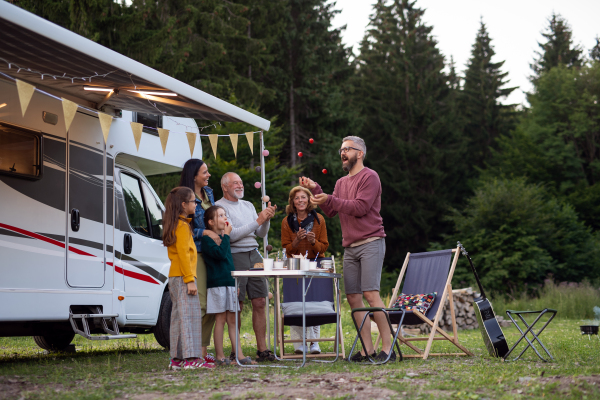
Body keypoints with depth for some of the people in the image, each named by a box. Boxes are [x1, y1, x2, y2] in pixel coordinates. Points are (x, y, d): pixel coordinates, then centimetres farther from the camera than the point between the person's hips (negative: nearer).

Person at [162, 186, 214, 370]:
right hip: (183, 276, -10)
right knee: (189, 315, -10)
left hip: (175, 277, 10)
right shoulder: (183, 226, -12)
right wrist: (190, 280, -19)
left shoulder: (175, 225, 17)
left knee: (179, 315, 9)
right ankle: (191, 358, -12)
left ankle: (177, 358, 10)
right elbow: (183, 254, -18)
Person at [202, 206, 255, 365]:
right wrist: (226, 235, -15)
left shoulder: (224, 238, 18)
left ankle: (239, 355, 7)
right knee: (220, 319, -4)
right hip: (216, 284, -8)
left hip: (230, 283, 8)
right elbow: (220, 253, -24)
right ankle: (220, 356, 3)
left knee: (232, 320, 7)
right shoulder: (207, 239, -8)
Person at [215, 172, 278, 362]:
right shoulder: (219, 207, -3)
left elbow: (262, 233, 17)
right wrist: (258, 220, -16)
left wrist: (267, 219, -3)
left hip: (254, 254, 6)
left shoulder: (248, 205, 19)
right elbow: (231, 235, -14)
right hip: (234, 256, -6)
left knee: (260, 303, 2)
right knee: (237, 306, -5)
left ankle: (262, 349, 5)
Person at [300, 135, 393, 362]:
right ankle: (367, 348, 5)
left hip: (370, 243, -7)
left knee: (370, 293, -15)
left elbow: (360, 208, -14)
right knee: (353, 297, 1)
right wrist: (315, 190, 2)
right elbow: (330, 211, 11)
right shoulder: (341, 182, 21)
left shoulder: (369, 177, -3)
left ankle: (388, 346, -11)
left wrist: (329, 199, -18)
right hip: (349, 248, 7)